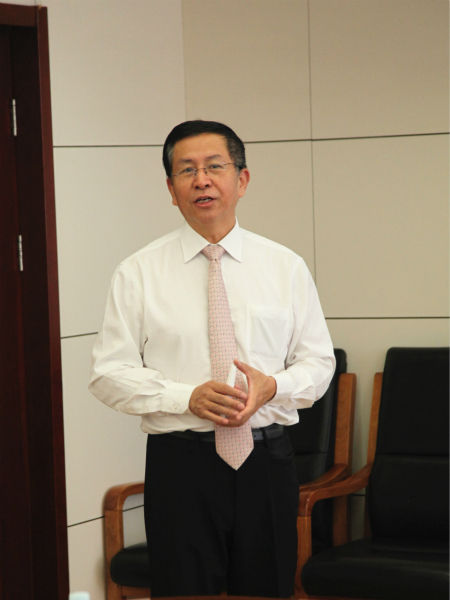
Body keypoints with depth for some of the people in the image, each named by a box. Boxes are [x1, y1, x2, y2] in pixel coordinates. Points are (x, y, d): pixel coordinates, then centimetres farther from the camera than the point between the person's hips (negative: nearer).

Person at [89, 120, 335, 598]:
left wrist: (272, 387, -12)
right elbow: (109, 374, -1)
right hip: (180, 463, -2)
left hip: (266, 462, 2)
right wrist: (187, 397, -15)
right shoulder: (139, 273, 2)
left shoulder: (285, 267, 8)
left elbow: (317, 362, 10)